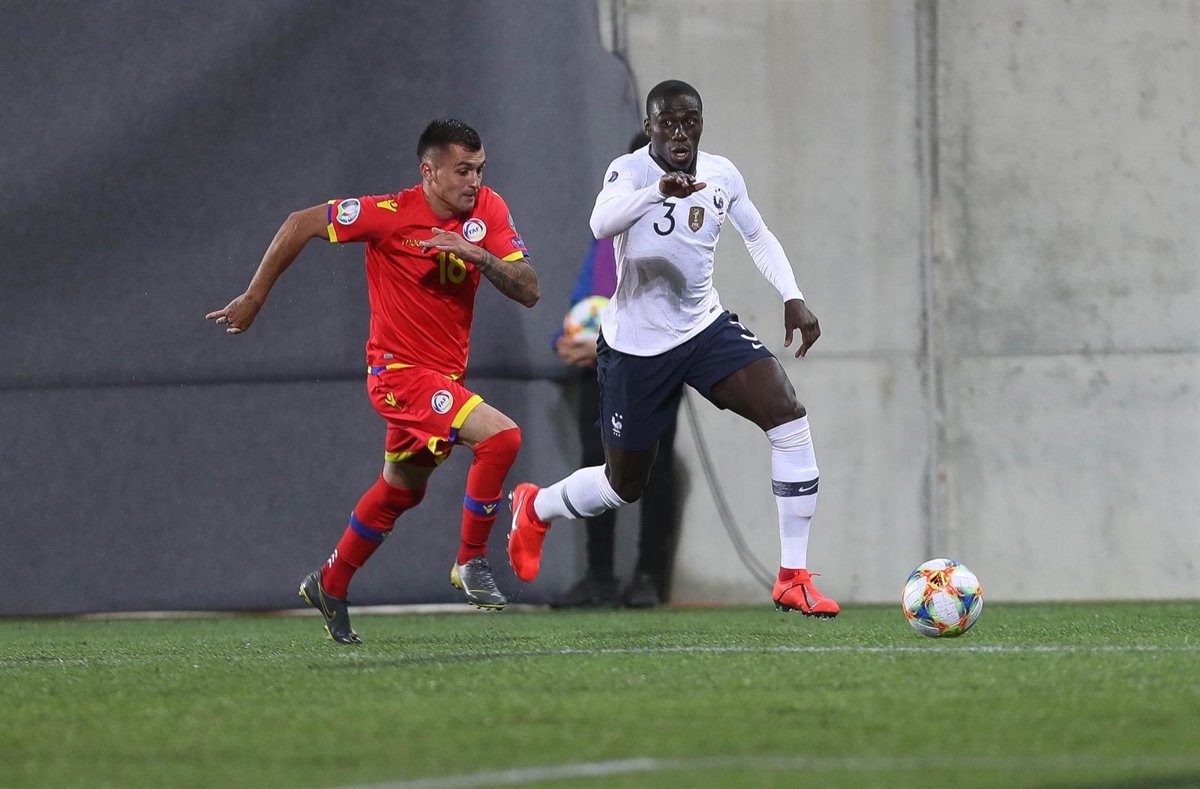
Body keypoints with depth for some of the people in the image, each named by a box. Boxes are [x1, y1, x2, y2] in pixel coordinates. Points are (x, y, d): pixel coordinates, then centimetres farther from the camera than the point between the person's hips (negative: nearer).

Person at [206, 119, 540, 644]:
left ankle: (329, 587, 41)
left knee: (399, 491, 23)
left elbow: (528, 291, -8)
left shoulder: (488, 211, -4)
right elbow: (301, 225, -10)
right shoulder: (391, 215, -18)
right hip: (401, 370, -7)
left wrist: (479, 256, -26)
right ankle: (471, 562, -9)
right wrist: (254, 298, -5)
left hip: (446, 373, 7)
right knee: (500, 436, -24)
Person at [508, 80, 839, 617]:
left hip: (707, 328, 4)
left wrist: (792, 298, 4)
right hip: (636, 346, -4)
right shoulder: (631, 170, -19)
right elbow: (602, 223, -41)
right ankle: (534, 508, 44)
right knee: (625, 485, 8)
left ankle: (793, 579, -13)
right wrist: (660, 190, -58)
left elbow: (758, 236, 16)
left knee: (789, 416, -18)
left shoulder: (721, 174, -2)